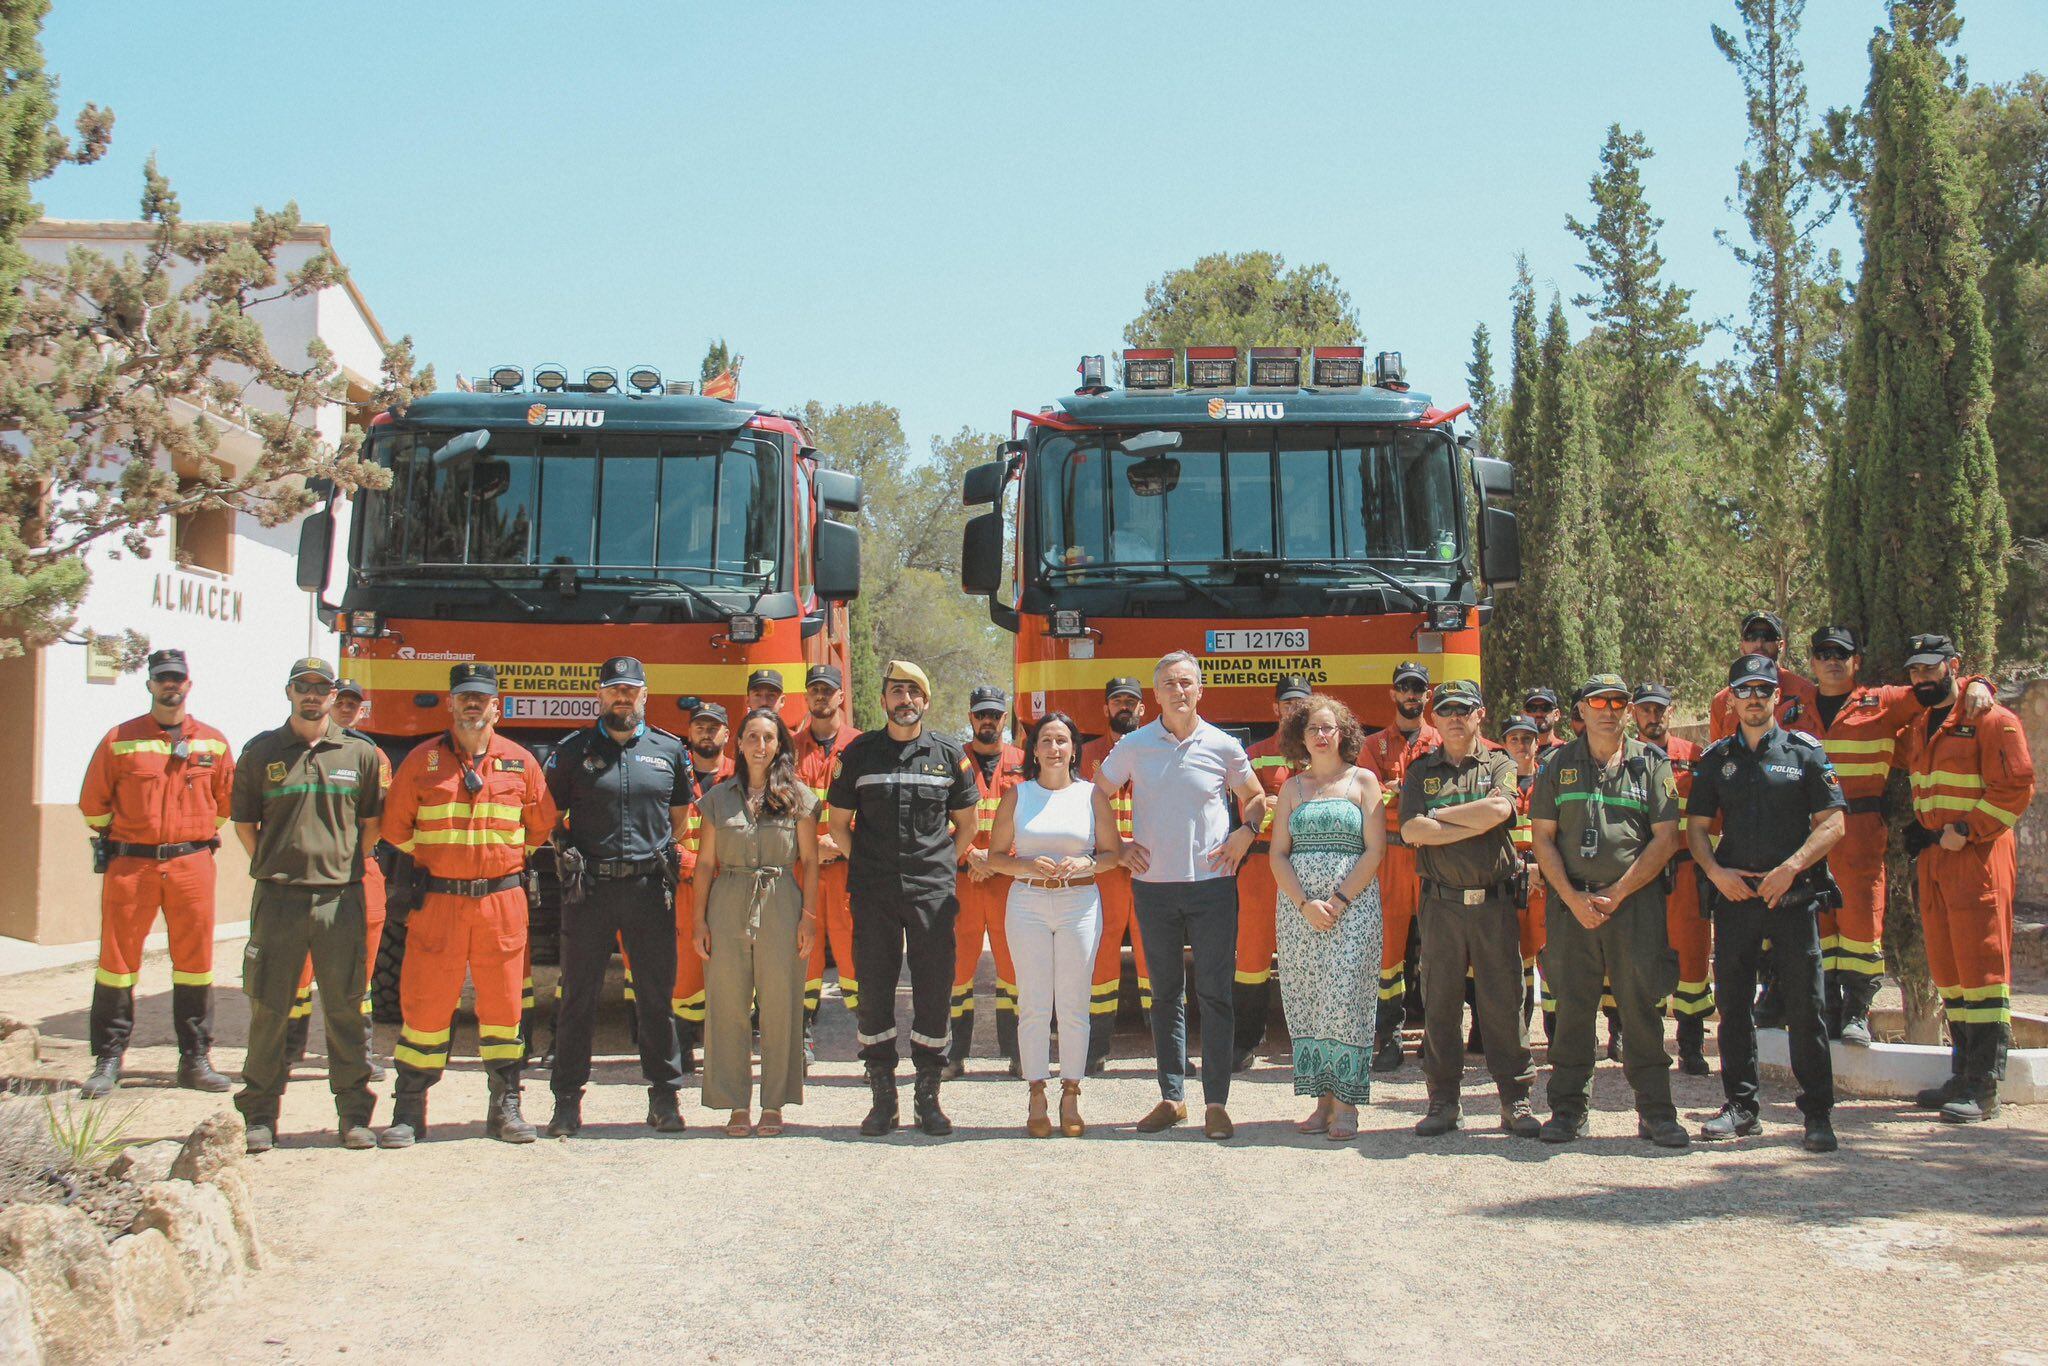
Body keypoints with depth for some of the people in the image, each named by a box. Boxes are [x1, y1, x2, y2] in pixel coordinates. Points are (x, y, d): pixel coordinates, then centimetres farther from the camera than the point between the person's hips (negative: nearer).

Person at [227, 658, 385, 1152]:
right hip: (278, 899, 0)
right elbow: (244, 823, 13)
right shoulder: (262, 753, 6)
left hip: (340, 899, 0)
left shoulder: (360, 754, 7)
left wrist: (348, 867, 9)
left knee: (346, 1009, 3)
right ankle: (259, 1115, 11)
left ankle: (354, 1113, 10)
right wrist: (272, 868, 7)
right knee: (269, 1009, 3)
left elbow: (371, 823, 16)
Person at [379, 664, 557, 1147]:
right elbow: (396, 826, 10)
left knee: (502, 1004, 5)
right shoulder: (422, 761, 4)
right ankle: (408, 1111, 8)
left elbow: (542, 826, 16)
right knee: (425, 1004, 0)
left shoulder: (520, 763, 7)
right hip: (437, 901, -1)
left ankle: (505, 1108, 14)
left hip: (502, 902, 1)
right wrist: (430, 867, 8)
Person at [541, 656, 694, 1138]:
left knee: (657, 995, 5)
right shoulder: (572, 750, 4)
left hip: (649, 886, 1)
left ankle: (664, 1096, 14)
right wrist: (567, 852, 4)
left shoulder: (669, 750, 9)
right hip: (588, 886, -1)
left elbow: (680, 810, 21)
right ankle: (567, 1100, 9)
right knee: (579, 996, 3)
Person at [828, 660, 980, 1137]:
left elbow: (966, 823, 16)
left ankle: (928, 1097, 11)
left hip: (932, 891, 0)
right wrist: (864, 863, 4)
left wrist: (942, 863, 8)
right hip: (873, 892, 0)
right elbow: (839, 824, 13)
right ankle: (882, 1098, 12)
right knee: (874, 991, 2)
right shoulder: (859, 753, 7)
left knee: (934, 992, 1)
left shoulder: (948, 754, 8)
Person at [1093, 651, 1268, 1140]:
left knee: (1215, 993, -2)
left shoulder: (1223, 746, 1)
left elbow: (1255, 796, 15)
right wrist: (1118, 846, 3)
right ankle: (1172, 1096, 16)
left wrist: (1245, 833, -2)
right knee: (1165, 994, 8)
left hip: (1212, 884, -1)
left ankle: (1217, 1102, 2)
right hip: (1154, 885, 2)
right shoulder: (1133, 746, 2)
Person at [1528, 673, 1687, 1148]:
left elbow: (1665, 838, 0)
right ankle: (1568, 1109, 11)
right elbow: (1543, 837, 6)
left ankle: (1655, 1111, 7)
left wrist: (1615, 894, -7)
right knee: (1572, 1006, 3)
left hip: (1637, 901, -1)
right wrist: (1573, 898, -6)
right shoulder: (1559, 765, 9)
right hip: (1572, 902, 1)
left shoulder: (1651, 763, 5)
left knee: (1641, 1006, -1)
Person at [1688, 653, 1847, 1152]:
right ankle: (1742, 1106, 17)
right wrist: (1715, 871, -5)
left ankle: (1817, 1112, 3)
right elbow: (1696, 827, 12)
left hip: (1794, 896, -3)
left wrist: (1790, 868, -13)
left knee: (1805, 1006, -4)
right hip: (1734, 895, 3)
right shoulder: (1716, 759, 12)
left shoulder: (1806, 751, 4)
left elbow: (1832, 822, -1)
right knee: (1733, 1004, 6)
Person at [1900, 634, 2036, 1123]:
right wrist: (1920, 834, 14)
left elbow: (2016, 788, -13)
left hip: (1978, 859, -8)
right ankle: (1962, 1077, 16)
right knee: (1947, 972, 9)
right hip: (1933, 861, 8)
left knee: (1981, 969, -9)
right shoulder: (1919, 730, 18)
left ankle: (1983, 1089, -10)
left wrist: (1966, 831, -17)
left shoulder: (1991, 720, -7)